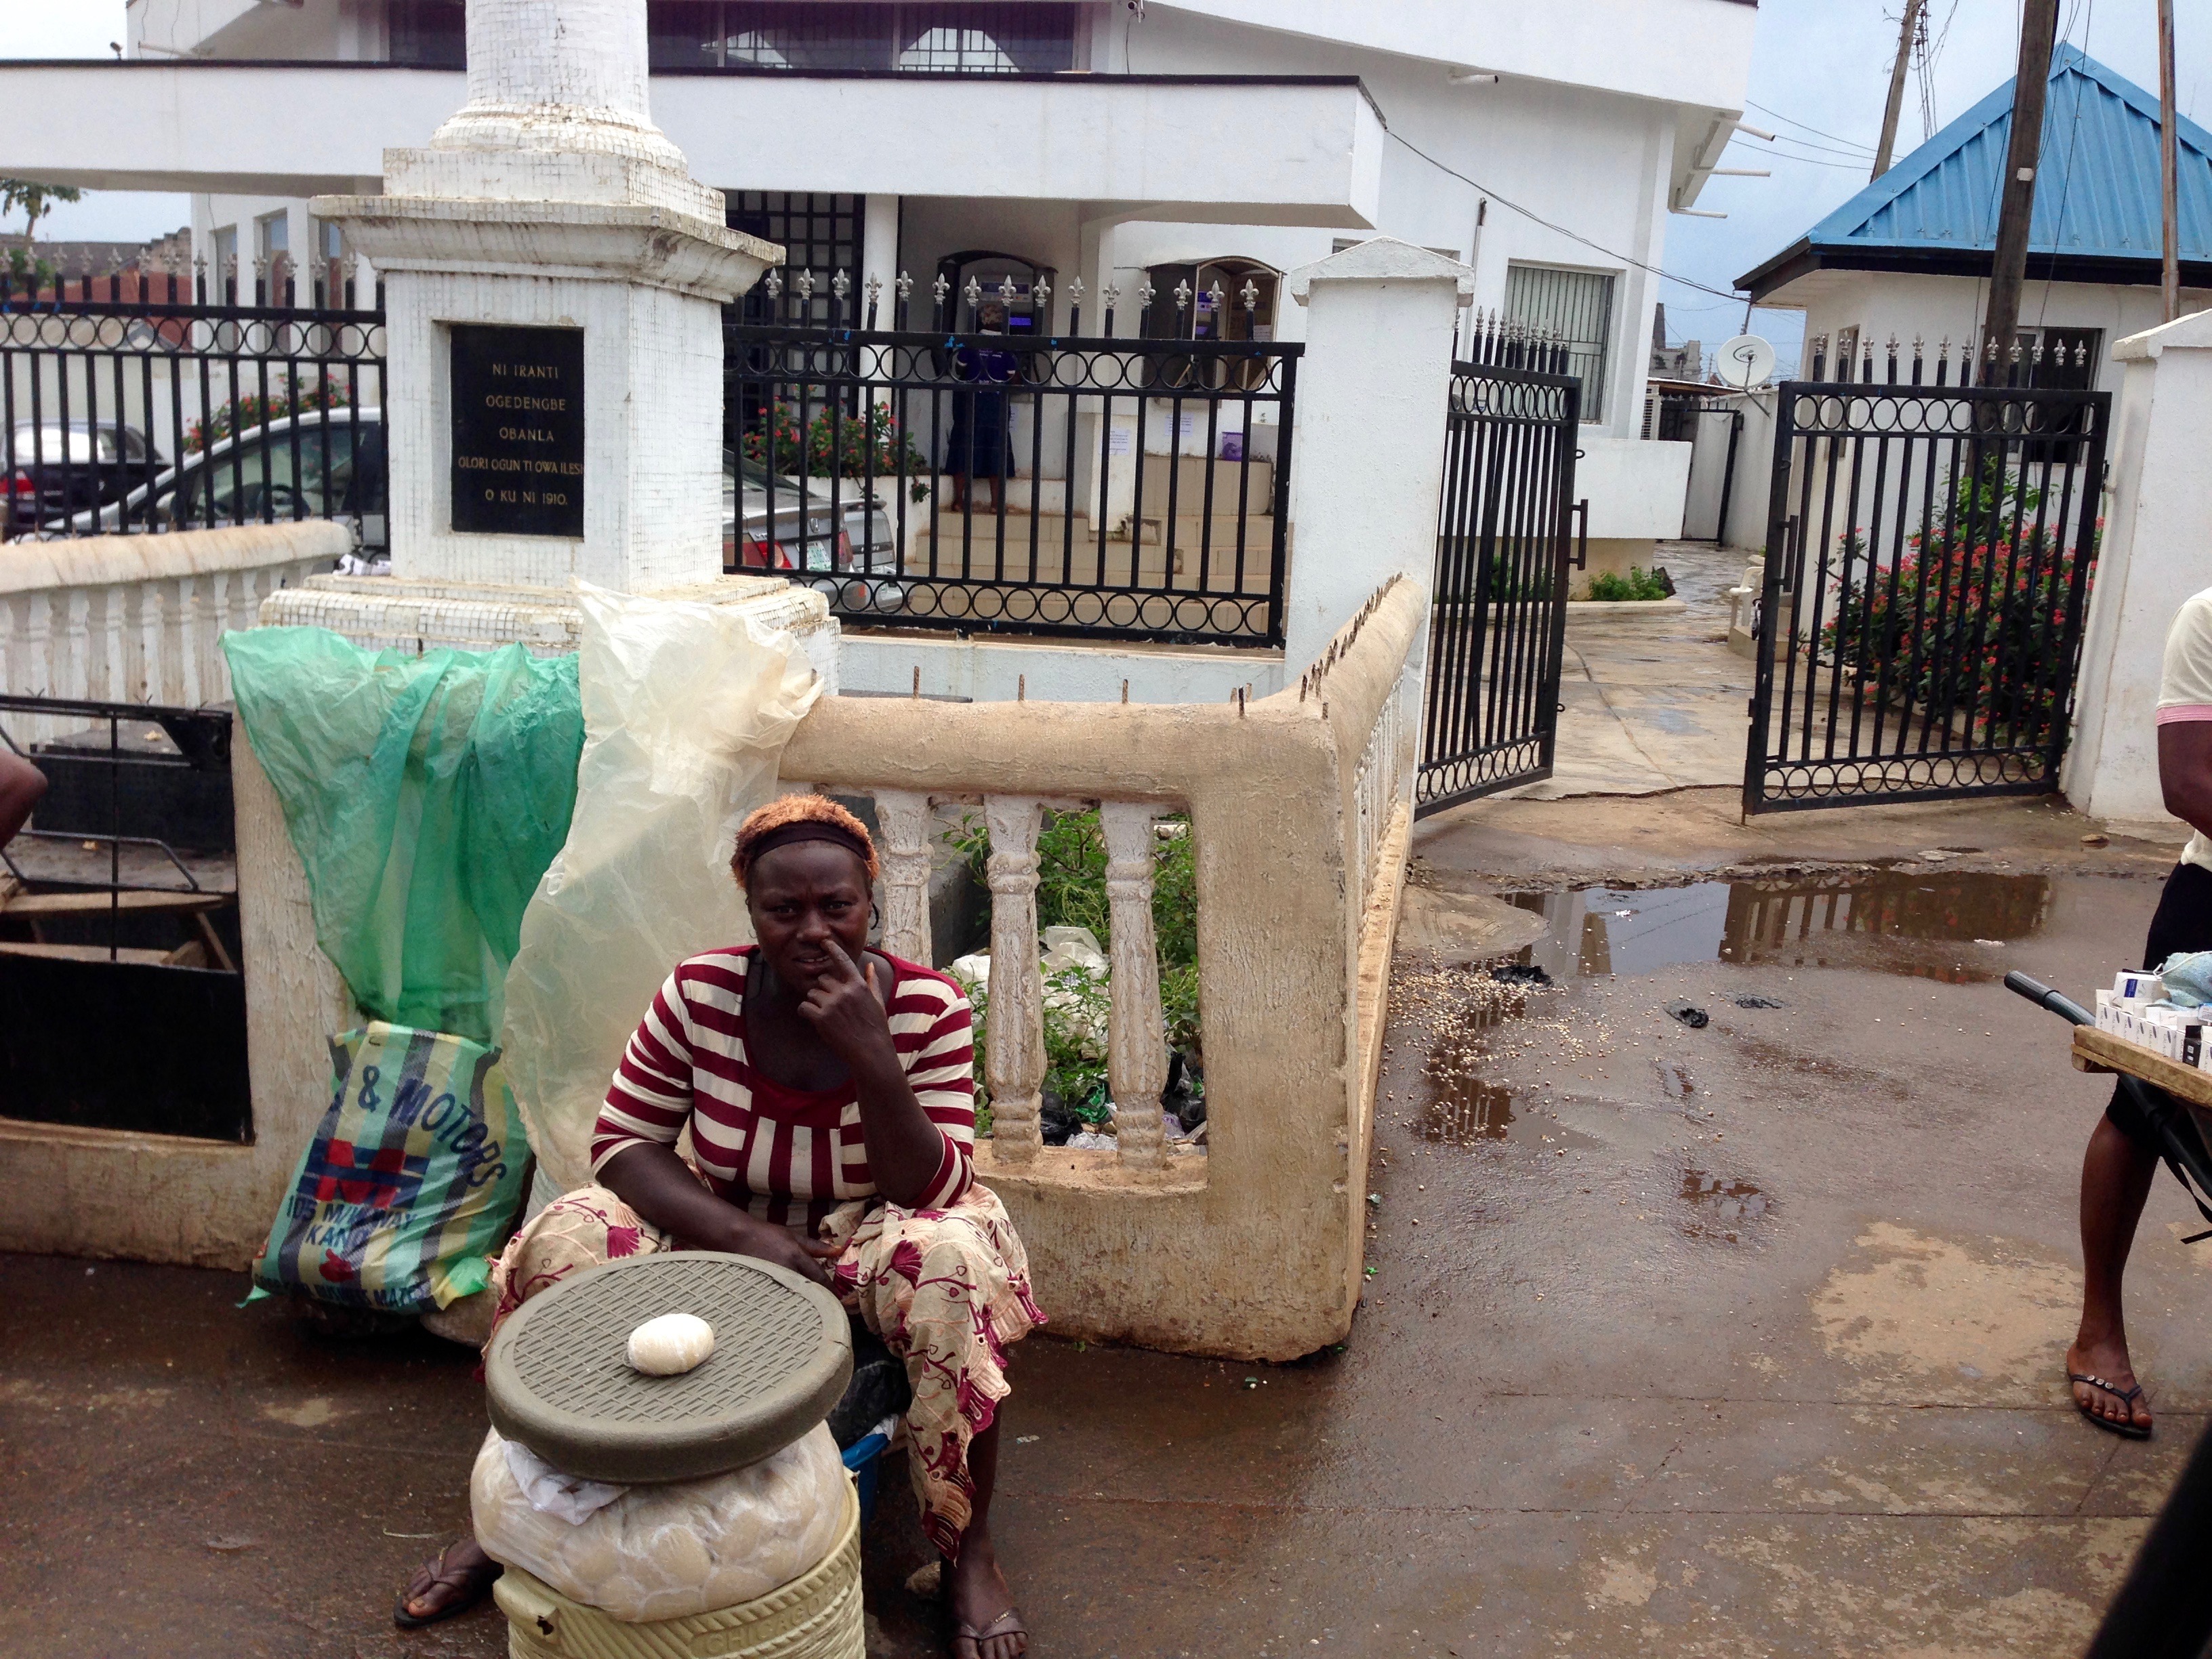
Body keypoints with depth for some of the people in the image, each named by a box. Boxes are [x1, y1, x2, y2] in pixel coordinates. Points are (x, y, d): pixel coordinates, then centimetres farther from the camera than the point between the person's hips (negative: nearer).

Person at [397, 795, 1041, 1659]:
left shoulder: (925, 1006, -18)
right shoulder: (700, 992, -13)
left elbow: (933, 1190, -20)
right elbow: (621, 1141, -9)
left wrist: (872, 1058, -36)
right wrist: (746, 1235, -25)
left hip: (868, 1241, -2)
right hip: (724, 1226, 2)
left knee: (951, 1264, -35)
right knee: (559, 1246, -22)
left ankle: (969, 1552, -16)